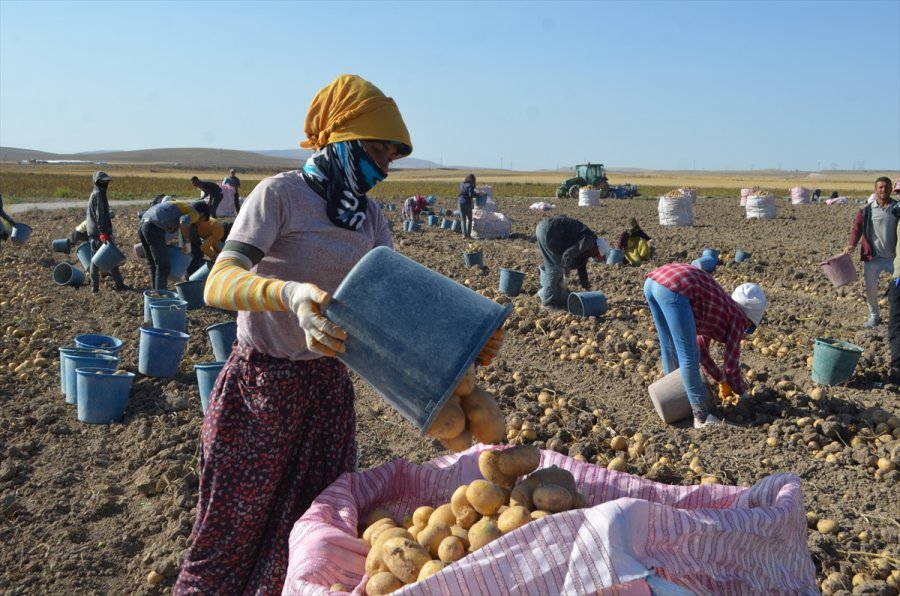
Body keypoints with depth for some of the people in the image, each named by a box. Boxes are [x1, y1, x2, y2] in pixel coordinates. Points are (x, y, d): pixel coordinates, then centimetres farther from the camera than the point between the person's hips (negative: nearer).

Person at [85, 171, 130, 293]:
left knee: (95, 259, 10)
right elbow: (99, 215, -22)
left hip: (93, 232, 10)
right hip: (100, 232, -10)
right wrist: (103, 232, -26)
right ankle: (119, 284, -2)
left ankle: (94, 286, 13)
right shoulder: (98, 195, -14)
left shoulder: (95, 194, 18)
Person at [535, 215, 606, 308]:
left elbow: (581, 267, 27)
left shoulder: (586, 248, 18)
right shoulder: (589, 240, -11)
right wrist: (565, 277, -14)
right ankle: (549, 300, 3)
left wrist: (588, 289, 30)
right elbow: (568, 255, -22)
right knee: (555, 266, -4)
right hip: (547, 230, -10)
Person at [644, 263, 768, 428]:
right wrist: (743, 395, 33)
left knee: (669, 348, 23)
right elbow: (731, 366, 17)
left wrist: (722, 381, 50)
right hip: (674, 288, -9)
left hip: (652, 281, 9)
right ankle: (702, 417, 8)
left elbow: (701, 351, 43)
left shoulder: (720, 311, 35)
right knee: (688, 357, 2)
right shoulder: (737, 318, 15)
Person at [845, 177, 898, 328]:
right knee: (871, 288, 9)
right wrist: (851, 244, -21)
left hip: (894, 257, 0)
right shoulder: (866, 211, -1)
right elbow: (856, 227, -5)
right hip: (873, 257, 0)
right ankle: (874, 316, 26)